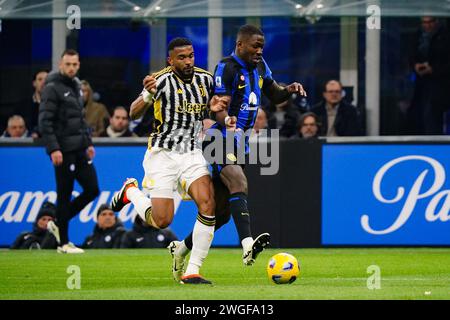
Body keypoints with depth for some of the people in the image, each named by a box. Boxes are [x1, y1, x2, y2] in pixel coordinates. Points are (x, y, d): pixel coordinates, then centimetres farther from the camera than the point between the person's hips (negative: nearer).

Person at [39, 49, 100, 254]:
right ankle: (63, 243, 7)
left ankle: (59, 224, 19)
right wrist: (53, 149, -22)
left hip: (80, 150, 8)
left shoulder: (76, 86, 16)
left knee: (92, 190, 4)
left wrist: (88, 142, 17)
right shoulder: (53, 88, -10)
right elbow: (45, 121, -16)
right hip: (63, 151, -8)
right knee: (64, 195, -2)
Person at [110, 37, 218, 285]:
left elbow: (217, 106, 23)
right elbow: (134, 114, -19)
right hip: (163, 153, -4)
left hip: (192, 153, 4)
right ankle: (130, 191, 26)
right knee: (162, 221, -7)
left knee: (208, 205, -19)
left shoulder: (205, 79, 3)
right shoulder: (163, 80, -13)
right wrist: (148, 95, -40)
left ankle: (192, 272, -12)